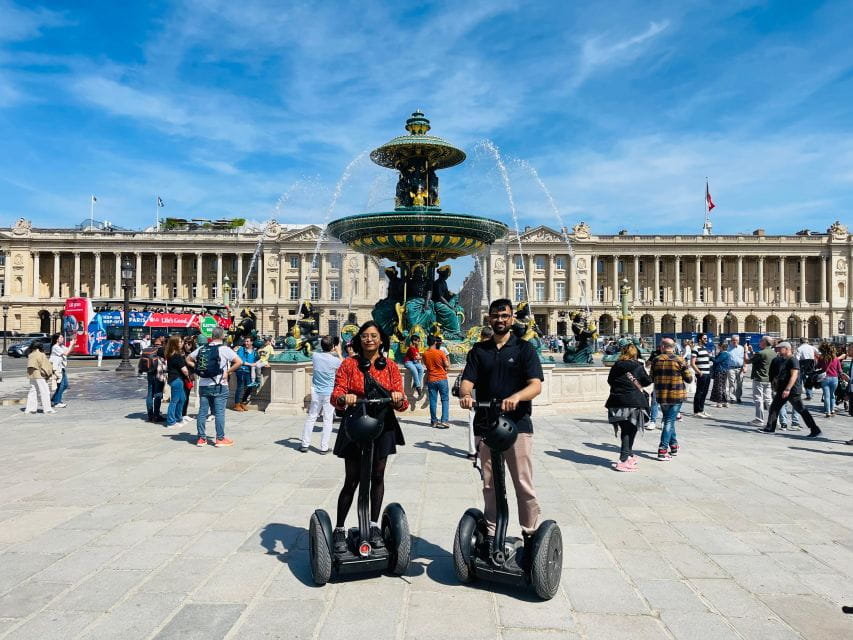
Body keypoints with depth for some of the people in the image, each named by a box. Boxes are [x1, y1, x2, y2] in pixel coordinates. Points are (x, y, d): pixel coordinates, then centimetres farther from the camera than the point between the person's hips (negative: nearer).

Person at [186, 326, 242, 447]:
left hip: (203, 385, 5)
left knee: (202, 412, 9)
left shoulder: (202, 349, 6)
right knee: (219, 412, 1)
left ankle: (201, 438, 15)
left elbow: (188, 359, 17)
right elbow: (239, 362, -17)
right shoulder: (225, 349, -9)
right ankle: (220, 439, 6)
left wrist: (198, 368, 11)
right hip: (219, 386, -5)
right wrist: (228, 372, -8)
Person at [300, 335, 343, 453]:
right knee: (328, 420, 4)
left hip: (316, 392, 3)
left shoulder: (315, 355, -7)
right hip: (329, 393, -3)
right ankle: (324, 447, 6)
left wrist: (333, 352, 17)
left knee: (311, 418, 13)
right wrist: (339, 353, 13)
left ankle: (305, 444, 19)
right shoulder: (335, 360, -15)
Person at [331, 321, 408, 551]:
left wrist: (399, 399, -22)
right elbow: (336, 395, -7)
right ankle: (339, 530, 14)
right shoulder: (349, 365, 0)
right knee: (352, 480, 0)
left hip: (382, 427, 2)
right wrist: (344, 398, -30)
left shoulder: (390, 367, 5)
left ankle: (374, 526, 26)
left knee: (377, 477, 11)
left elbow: (402, 404, 1)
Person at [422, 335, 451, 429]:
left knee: (433, 401, 9)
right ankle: (444, 421, -4)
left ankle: (434, 421, 14)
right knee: (445, 400, 4)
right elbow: (447, 365, -8)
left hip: (431, 380, 3)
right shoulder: (441, 353, -11)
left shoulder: (425, 354, -2)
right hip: (442, 379, -3)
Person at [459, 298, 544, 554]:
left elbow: (536, 385, -9)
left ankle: (530, 534, 14)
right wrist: (466, 394, -23)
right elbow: (467, 381, 1)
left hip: (517, 424, -3)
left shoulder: (524, 348, 2)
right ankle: (491, 533, 24)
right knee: (490, 484, 12)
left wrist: (516, 397, -29)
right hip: (485, 425, 3)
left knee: (524, 485, 0)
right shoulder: (478, 350, 11)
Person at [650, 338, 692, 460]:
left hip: (662, 395, 2)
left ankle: (674, 445, 27)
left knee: (668, 420, 19)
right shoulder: (680, 360, -8)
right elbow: (689, 379, -3)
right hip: (677, 395, -2)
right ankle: (662, 450, -7)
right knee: (669, 421, -1)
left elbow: (651, 378, 5)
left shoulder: (656, 360, -2)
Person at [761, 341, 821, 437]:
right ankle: (770, 428, 12)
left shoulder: (793, 360, -15)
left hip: (793, 391, -10)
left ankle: (815, 430, 5)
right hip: (782, 389, 10)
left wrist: (788, 389, -28)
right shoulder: (783, 360, 14)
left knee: (801, 410, -3)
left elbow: (794, 375, -23)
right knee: (774, 407, 7)